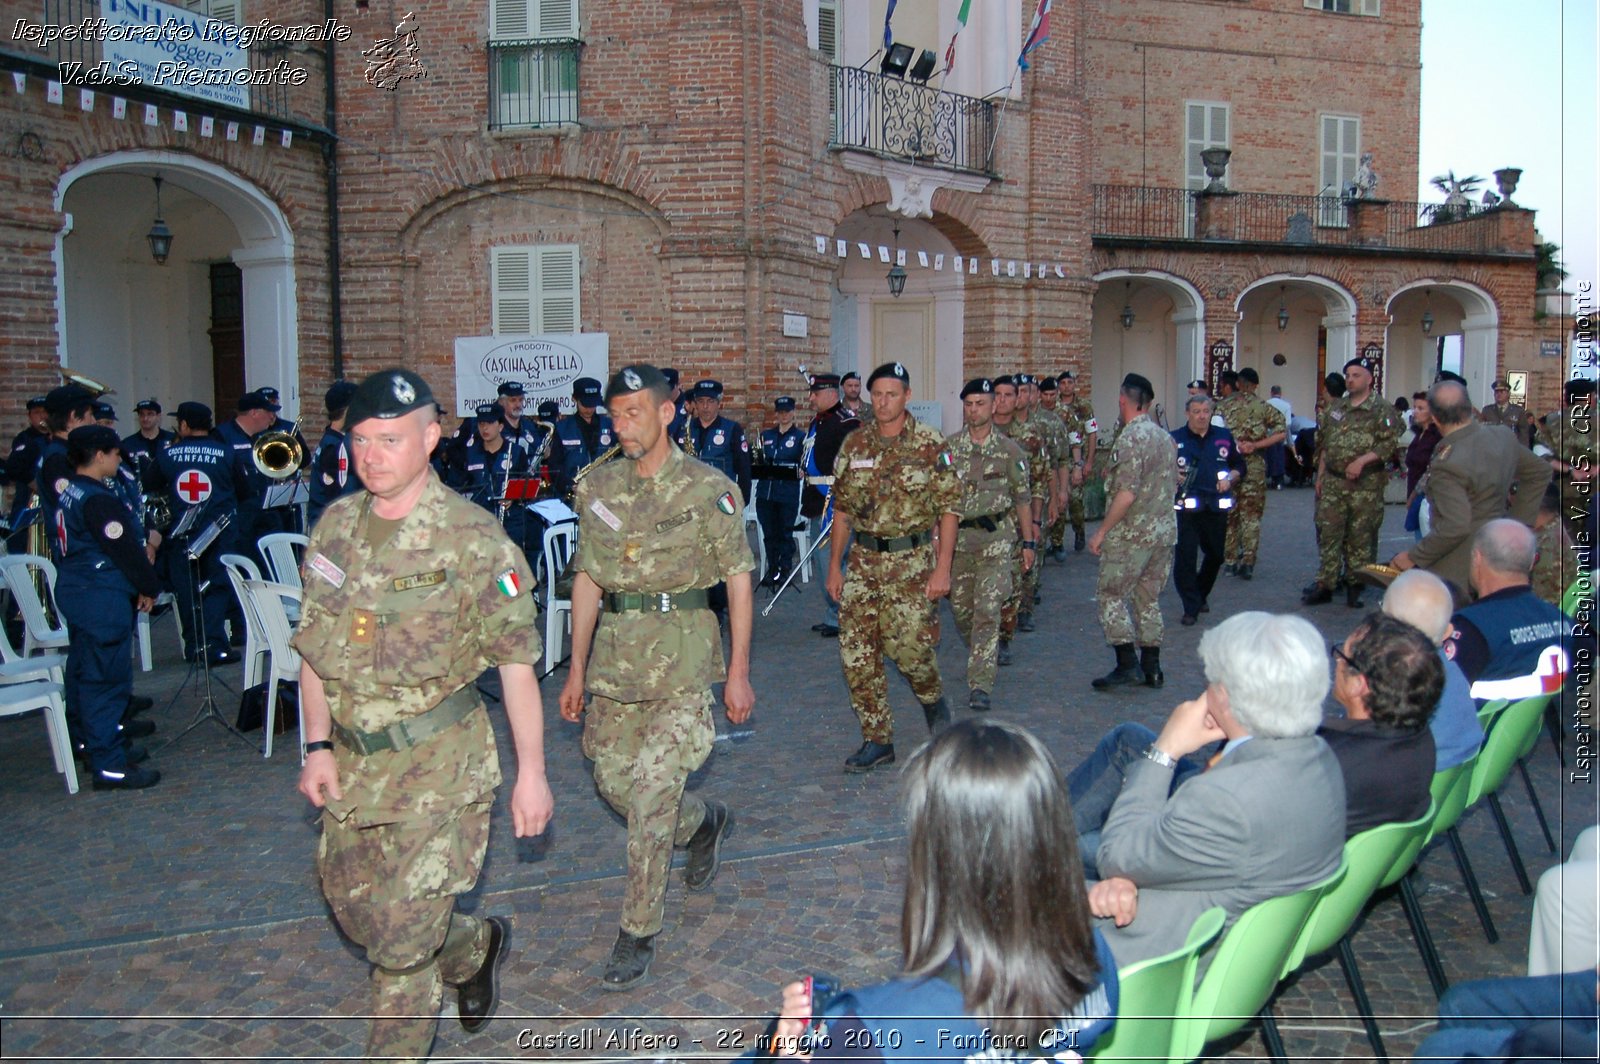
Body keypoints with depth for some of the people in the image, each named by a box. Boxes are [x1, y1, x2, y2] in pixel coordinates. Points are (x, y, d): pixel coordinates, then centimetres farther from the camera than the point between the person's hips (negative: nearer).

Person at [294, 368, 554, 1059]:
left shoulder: (472, 540, -13)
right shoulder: (335, 528, 3)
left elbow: (516, 661, -10)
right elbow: (314, 646, 11)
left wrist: (531, 772, -10)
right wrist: (319, 746, 5)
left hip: (439, 767, -6)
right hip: (353, 764, 6)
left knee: (403, 937, -2)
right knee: (349, 905, 18)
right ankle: (476, 947, 45)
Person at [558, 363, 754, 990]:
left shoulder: (708, 489, -6)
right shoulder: (598, 489, 8)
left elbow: (738, 578, -4)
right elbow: (587, 579, 13)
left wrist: (738, 671, -6)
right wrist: (576, 669, 12)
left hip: (682, 657, -5)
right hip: (614, 656, 6)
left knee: (651, 796, -7)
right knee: (612, 782, 12)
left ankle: (638, 933, 8)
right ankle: (705, 823, 41)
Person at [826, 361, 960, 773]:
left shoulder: (930, 445, -5)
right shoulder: (854, 445, 7)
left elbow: (949, 508, -6)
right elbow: (842, 509, 11)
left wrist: (942, 568, -12)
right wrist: (835, 565, 8)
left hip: (912, 561, -4)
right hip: (864, 562, 4)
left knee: (910, 645, -7)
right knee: (856, 652, 1)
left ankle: (934, 699, 27)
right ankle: (877, 741, 14)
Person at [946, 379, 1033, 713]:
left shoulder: (1009, 450, 2)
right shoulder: (949, 447, 3)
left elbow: (1022, 498, 6)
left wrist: (1028, 542, 6)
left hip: (996, 538, -2)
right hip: (958, 538, 2)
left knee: (987, 610, -11)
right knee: (960, 608, 9)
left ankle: (980, 684, -10)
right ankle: (984, 655, 38)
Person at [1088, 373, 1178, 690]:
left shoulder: (1131, 438, -16)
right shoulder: (1165, 437, 10)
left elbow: (1126, 495, -22)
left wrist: (1102, 531, -14)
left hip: (1133, 533, -8)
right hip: (1164, 531, 8)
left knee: (1110, 595, 2)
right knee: (1149, 599, 15)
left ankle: (1127, 664, -4)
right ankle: (1151, 668, 17)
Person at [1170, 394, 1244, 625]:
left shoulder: (1225, 437, 9)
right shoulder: (1175, 439, 0)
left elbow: (1239, 465, 18)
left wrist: (1230, 478, -2)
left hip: (1216, 508, 3)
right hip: (1186, 507, -3)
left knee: (1215, 555, 15)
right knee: (1185, 557, -8)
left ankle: (1201, 595, 38)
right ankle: (1191, 608, 1)